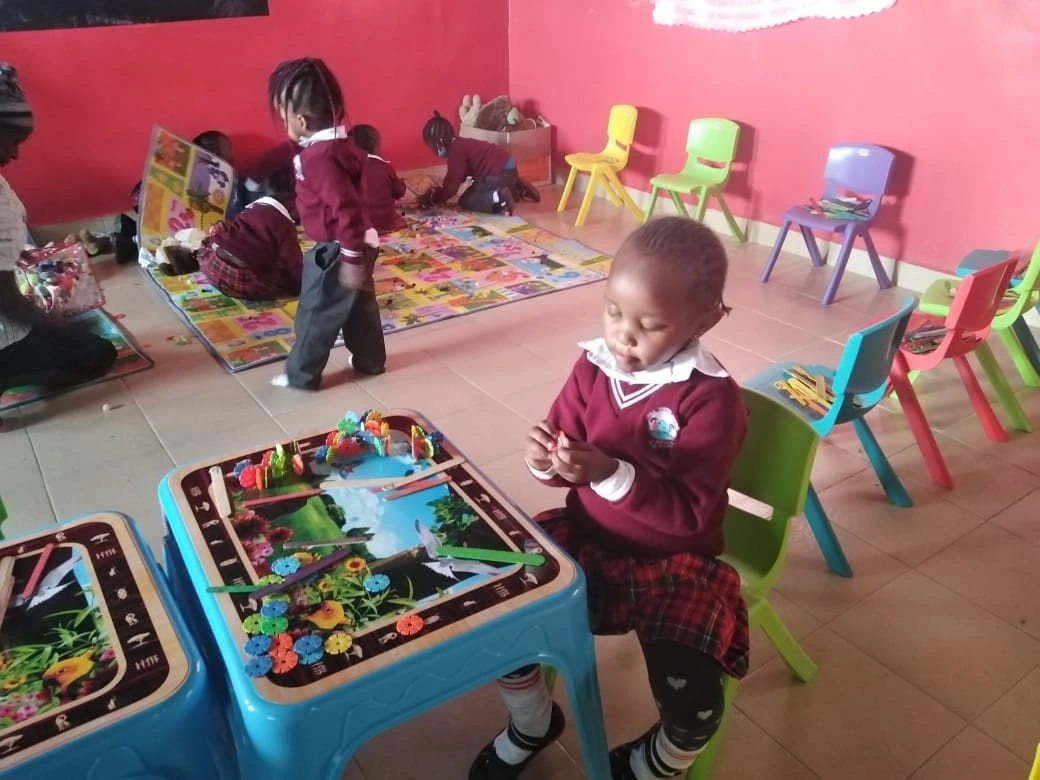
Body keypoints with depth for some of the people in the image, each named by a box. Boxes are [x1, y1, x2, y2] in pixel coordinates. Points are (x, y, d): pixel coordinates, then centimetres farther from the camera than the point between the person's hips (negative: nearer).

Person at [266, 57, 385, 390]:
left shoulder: (321, 157, -26)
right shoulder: (334, 142, 5)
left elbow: (347, 209, -30)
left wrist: (351, 259, -26)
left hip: (337, 250, -10)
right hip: (356, 244, 10)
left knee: (316, 313, 5)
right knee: (360, 306, 21)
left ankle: (301, 374, 19)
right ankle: (371, 360, 36)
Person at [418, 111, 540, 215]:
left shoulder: (456, 150, -16)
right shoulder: (458, 145, 14)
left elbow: (452, 186, -17)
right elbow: (452, 179, 24)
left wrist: (431, 199, -8)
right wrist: (436, 191, 16)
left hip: (501, 173, -10)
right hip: (505, 169, 10)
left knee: (465, 201, -2)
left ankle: (500, 197, -20)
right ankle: (519, 189, 23)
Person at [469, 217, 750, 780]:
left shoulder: (712, 398, -19)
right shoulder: (595, 364, -5)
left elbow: (691, 514, -24)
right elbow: (565, 453, 4)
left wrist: (612, 474, -36)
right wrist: (546, 460, -21)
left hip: (672, 563, -4)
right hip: (585, 539, 5)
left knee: (694, 703, -19)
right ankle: (531, 724, 25)